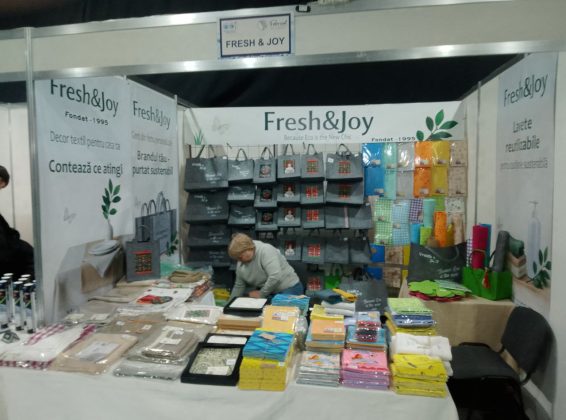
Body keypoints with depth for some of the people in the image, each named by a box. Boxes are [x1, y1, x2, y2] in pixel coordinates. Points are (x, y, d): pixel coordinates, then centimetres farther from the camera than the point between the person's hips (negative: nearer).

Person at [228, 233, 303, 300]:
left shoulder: (265, 251, -22)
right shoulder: (241, 264, 2)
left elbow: (275, 277, -31)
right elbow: (239, 286, 14)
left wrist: (261, 294, -19)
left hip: (289, 289, -7)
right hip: (270, 293, 7)